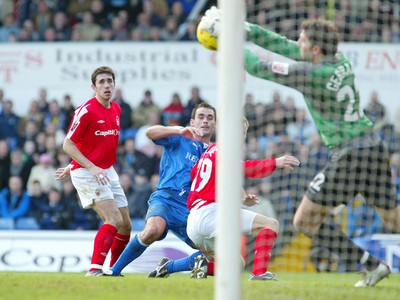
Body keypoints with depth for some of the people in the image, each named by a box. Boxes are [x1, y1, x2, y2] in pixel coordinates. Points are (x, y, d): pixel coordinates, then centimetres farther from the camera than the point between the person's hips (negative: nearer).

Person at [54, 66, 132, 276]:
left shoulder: (116, 109, 9)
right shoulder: (86, 111, -15)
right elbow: (68, 144, -14)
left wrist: (71, 167, 21)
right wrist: (92, 168, -23)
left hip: (108, 172, 8)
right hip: (86, 172, -8)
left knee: (125, 226, 7)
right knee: (115, 220, -21)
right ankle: (95, 268, -23)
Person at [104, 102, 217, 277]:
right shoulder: (180, 139, 9)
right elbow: (150, 132, -8)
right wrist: (180, 131, -21)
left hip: (191, 212, 5)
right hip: (166, 199, -5)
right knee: (153, 230, -38)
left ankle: (166, 268, 12)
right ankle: (114, 271, -20)